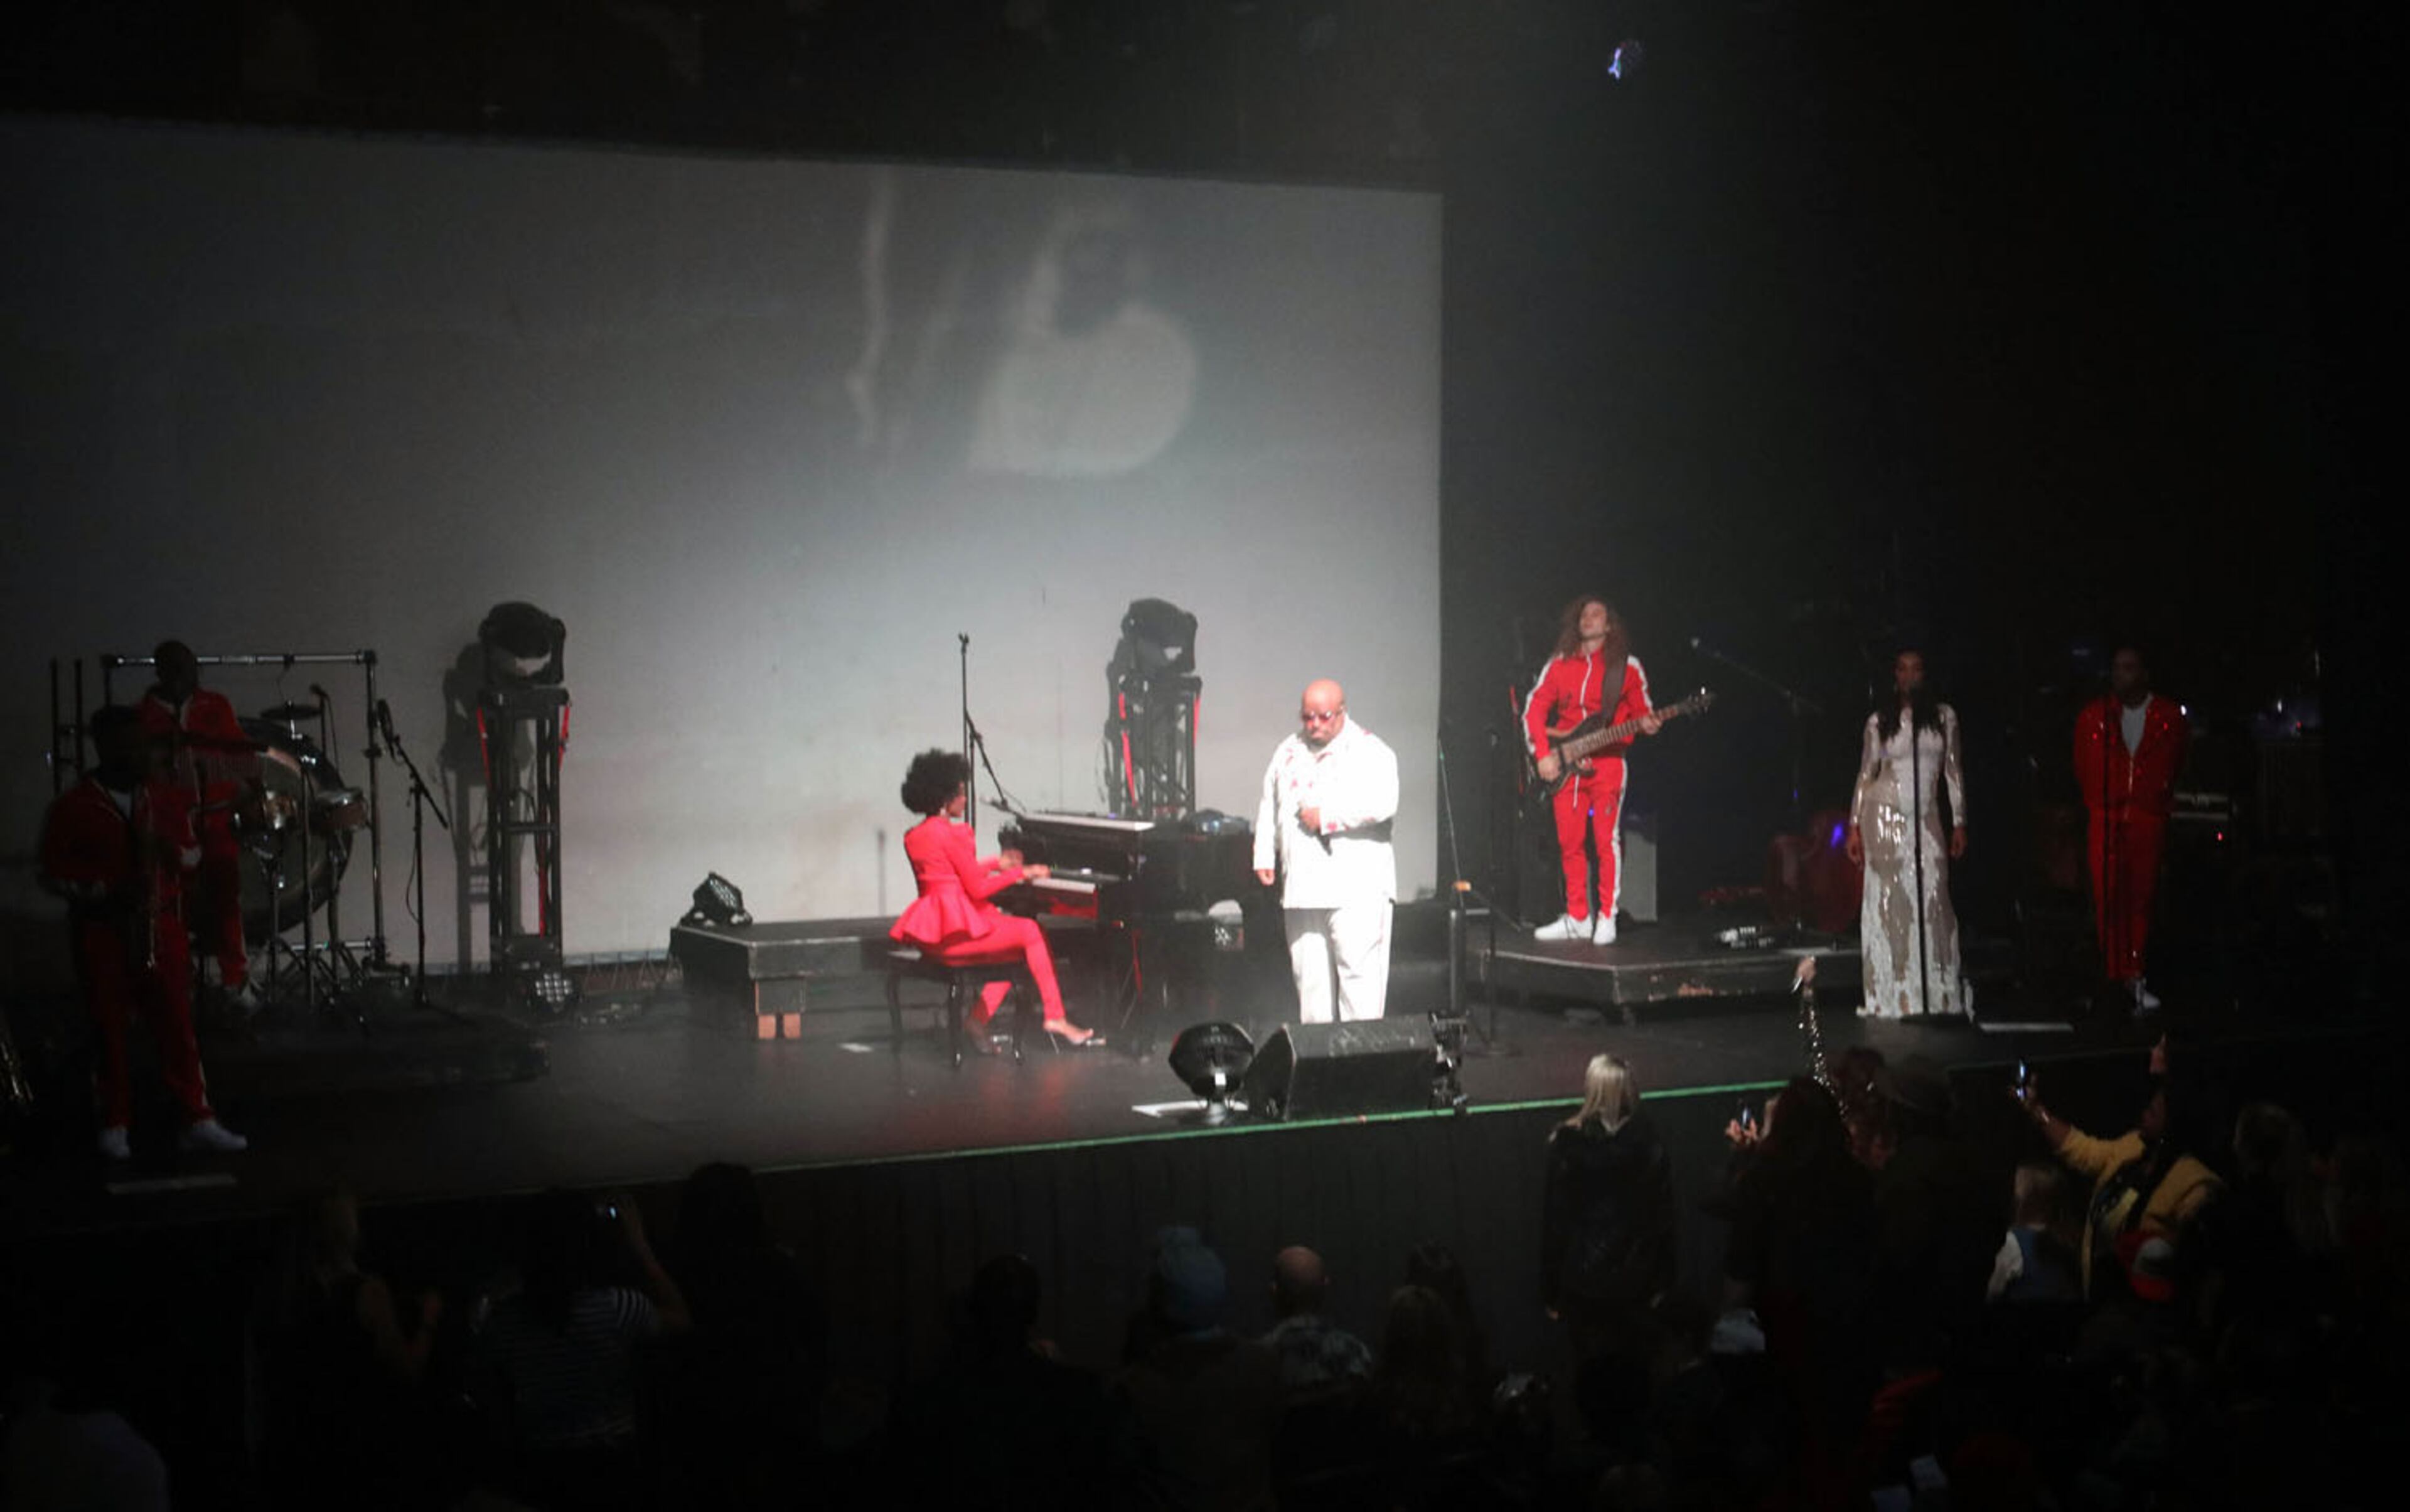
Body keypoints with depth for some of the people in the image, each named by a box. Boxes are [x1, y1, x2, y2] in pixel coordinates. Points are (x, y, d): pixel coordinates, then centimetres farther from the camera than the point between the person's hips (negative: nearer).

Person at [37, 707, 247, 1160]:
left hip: (162, 926, 3)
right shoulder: (72, 808, -7)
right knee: (110, 1028, 4)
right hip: (102, 931, -3)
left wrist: (176, 853, -9)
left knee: (177, 1022, 1)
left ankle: (199, 1120, 3)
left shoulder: (167, 796, 5)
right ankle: (115, 1126, 13)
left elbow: (193, 851, 15)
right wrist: (106, 892, -18)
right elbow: (53, 875, -4)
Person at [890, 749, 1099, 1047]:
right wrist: (1021, 873, -1)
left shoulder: (913, 837, 13)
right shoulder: (950, 834, -15)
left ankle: (979, 1020, 10)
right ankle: (1055, 1019, 4)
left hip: (929, 932, 9)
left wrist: (996, 864, 32)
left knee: (1017, 947, 19)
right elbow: (978, 889, -13)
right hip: (954, 932, -9)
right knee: (1032, 932, 2)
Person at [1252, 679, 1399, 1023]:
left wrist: (1326, 817, -13)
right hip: (1301, 887, 5)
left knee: (1359, 970, -10)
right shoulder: (1288, 753, 18)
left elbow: (1382, 804, -16)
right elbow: (1269, 807, 24)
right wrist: (1264, 855, 14)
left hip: (1357, 888, -5)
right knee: (1309, 976, 8)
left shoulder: (1369, 750, -1)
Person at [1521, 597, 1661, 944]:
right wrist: (1542, 754, -3)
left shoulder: (1626, 666, 3)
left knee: (1607, 840, -9)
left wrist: (1645, 723, -19)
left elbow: (1641, 710, 5)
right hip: (1565, 765, 3)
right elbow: (1534, 710, 8)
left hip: (1606, 763, -3)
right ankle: (1577, 918, 13)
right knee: (1570, 843, 5)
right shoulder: (1559, 665, 10)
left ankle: (1607, 918, -4)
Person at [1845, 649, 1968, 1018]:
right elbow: (1865, 774, 7)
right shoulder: (1880, 721, 4)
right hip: (1885, 814, -1)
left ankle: (1936, 994, -1)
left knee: (1932, 901, -5)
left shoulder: (1944, 717, 7)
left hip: (1926, 817, 1)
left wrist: (1959, 823, 5)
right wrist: (1854, 828, 3)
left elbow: (1953, 771, 9)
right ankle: (1892, 996, 1)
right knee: (1888, 901, -2)